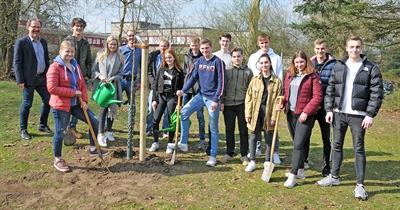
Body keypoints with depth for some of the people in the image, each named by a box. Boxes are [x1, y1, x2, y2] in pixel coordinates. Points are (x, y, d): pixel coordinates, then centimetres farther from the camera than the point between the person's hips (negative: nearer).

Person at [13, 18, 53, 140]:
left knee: (47, 100, 10)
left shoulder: (43, 42, 11)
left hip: (42, 78, 6)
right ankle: (23, 130, 15)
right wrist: (20, 80, -14)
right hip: (29, 79, -6)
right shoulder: (21, 42, -7)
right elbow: (17, 63, -9)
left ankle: (43, 125, 26)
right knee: (27, 104, 2)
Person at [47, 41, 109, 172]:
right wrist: (73, 92, -19)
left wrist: (84, 100, -1)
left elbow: (82, 85, 13)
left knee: (94, 122, 6)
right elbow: (52, 88, -21)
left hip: (76, 104, 7)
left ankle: (93, 149, 23)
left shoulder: (75, 66, 10)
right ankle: (57, 159, 20)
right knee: (60, 132, 2)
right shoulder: (55, 67, -13)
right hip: (61, 105, -7)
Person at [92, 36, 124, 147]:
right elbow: (94, 70, 4)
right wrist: (100, 76, -15)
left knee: (112, 108, 10)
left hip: (113, 86, 2)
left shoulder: (120, 57, 4)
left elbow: (120, 73, 3)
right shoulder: (100, 55, 4)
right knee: (103, 108, -8)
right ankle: (101, 135, -6)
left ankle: (109, 131, 26)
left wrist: (112, 78, -15)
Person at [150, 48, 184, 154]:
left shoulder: (179, 71, 0)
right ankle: (155, 142, 13)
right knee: (155, 119, -4)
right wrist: (154, 99, 2)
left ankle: (170, 144, 13)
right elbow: (155, 84, 9)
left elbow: (180, 88, -1)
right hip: (161, 96, 3)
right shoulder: (161, 69, 9)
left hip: (172, 97, -2)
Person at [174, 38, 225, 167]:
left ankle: (213, 156, 11)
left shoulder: (218, 62, -11)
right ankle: (183, 143, 10)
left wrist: (216, 100, -18)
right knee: (184, 112, -2)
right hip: (201, 95, 6)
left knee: (213, 128, 2)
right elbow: (194, 77, 12)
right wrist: (183, 90, 1)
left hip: (213, 98, -6)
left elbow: (221, 82, -13)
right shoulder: (200, 61, 6)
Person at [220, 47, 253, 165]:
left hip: (242, 104, -1)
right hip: (228, 104, 1)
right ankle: (229, 153, 21)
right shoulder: (227, 70, 6)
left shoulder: (248, 71, 6)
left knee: (243, 130, 5)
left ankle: (244, 155, 14)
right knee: (229, 130, 9)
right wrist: (221, 102, 0)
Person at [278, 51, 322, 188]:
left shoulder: (312, 76, -7)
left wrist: (306, 112, -17)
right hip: (291, 113, 7)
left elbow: (317, 97, -11)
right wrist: (282, 103, -2)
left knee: (298, 144, -11)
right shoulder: (289, 75, 11)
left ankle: (293, 175, -8)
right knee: (296, 144, 15)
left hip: (305, 115, -6)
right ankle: (301, 170, 28)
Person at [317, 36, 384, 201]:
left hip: (358, 115, -3)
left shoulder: (371, 68, -2)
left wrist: (370, 115, -13)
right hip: (339, 113, 4)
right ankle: (334, 177, 26)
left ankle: (360, 185, 7)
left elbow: (377, 93, -6)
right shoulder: (338, 67, 8)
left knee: (359, 149, 1)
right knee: (337, 145, 12)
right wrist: (329, 109, 1)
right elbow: (330, 90, 9)